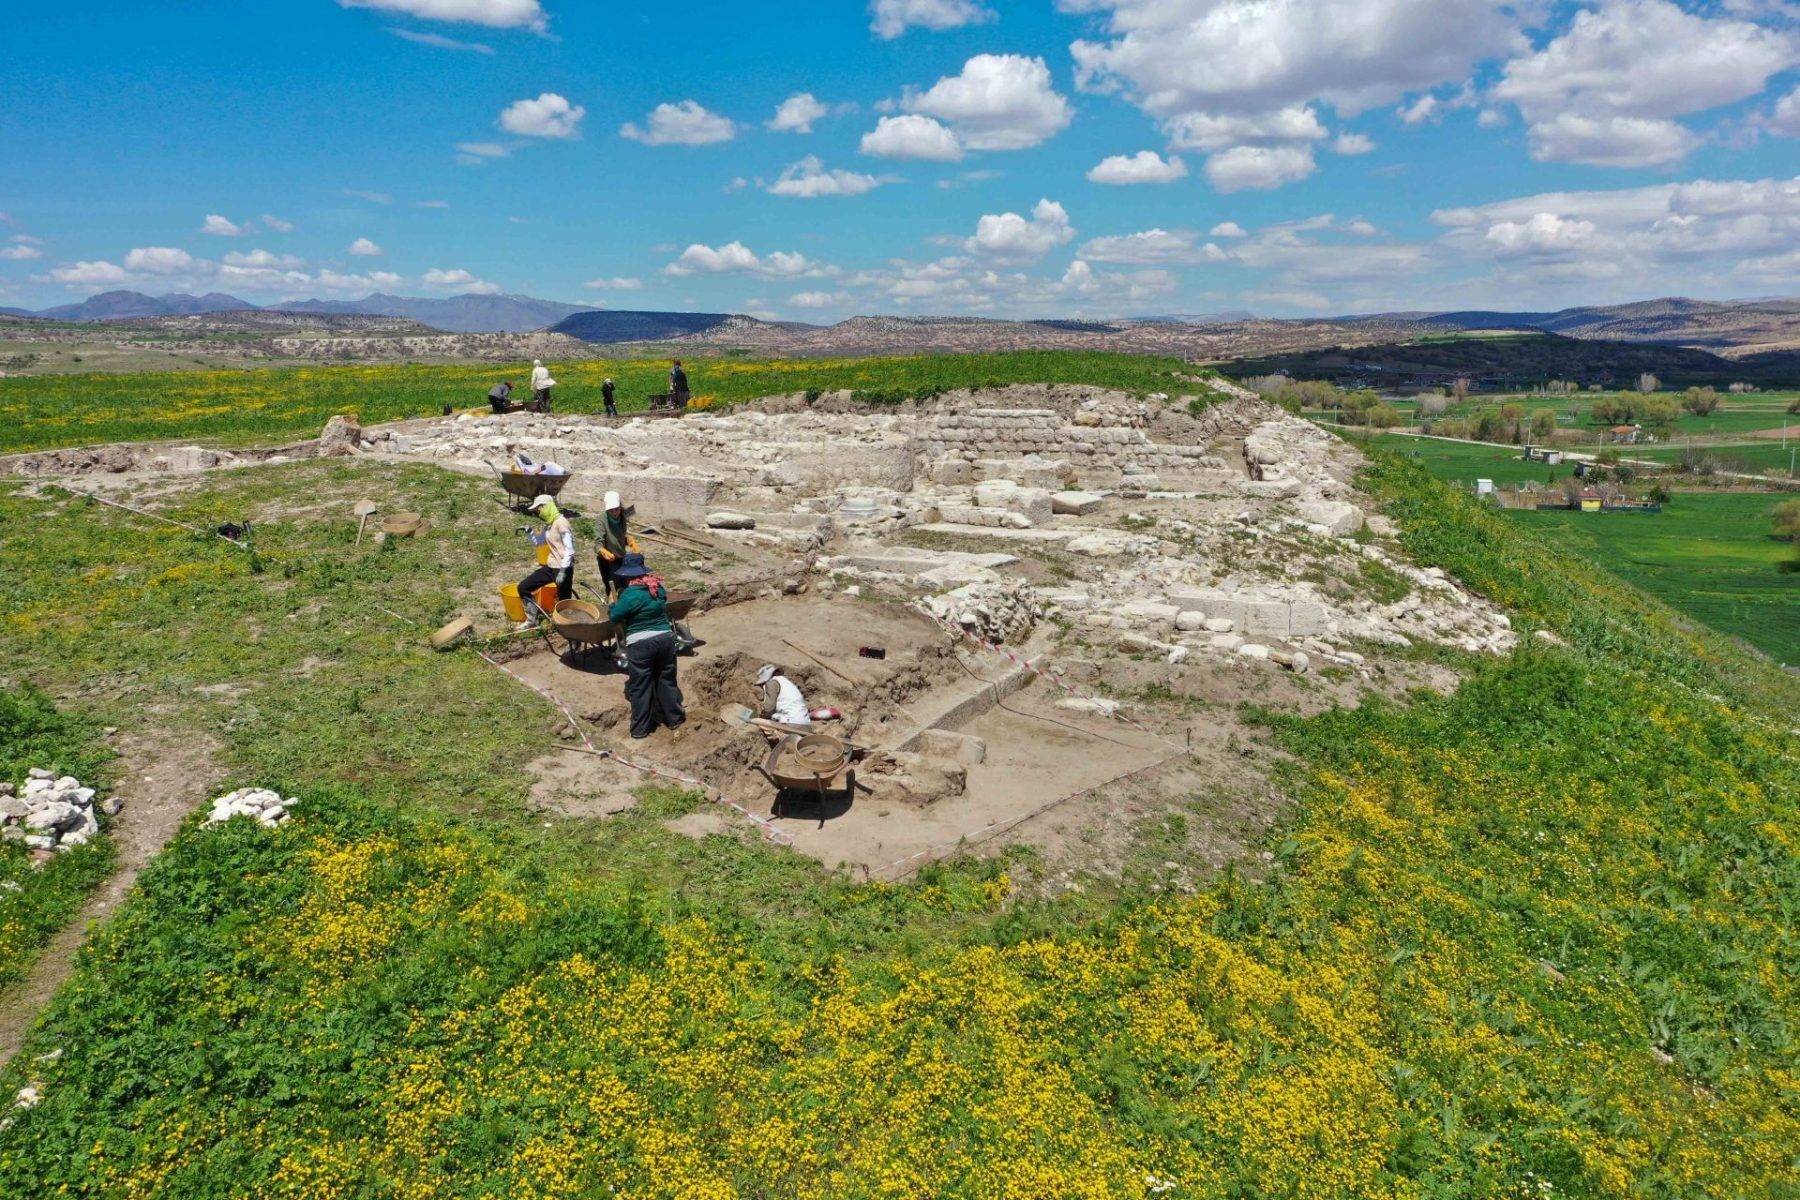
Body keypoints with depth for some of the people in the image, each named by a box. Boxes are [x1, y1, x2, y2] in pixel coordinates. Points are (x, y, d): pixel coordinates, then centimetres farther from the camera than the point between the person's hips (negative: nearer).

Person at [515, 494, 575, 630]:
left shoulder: (561, 523, -15)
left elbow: (570, 550, -21)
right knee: (523, 587, 10)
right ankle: (532, 620, 20)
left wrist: (562, 571, -25)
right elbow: (538, 542, 29)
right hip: (551, 567, 9)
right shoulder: (549, 525, 12)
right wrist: (530, 531, 10)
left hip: (564, 568, -9)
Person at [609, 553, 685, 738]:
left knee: (640, 686, 6)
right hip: (665, 638, 5)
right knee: (666, 680, 19)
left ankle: (641, 728, 15)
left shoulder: (630, 594, -16)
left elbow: (615, 617, -8)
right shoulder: (658, 587, 3)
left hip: (640, 645, -5)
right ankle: (674, 718, 29)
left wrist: (614, 605, 12)